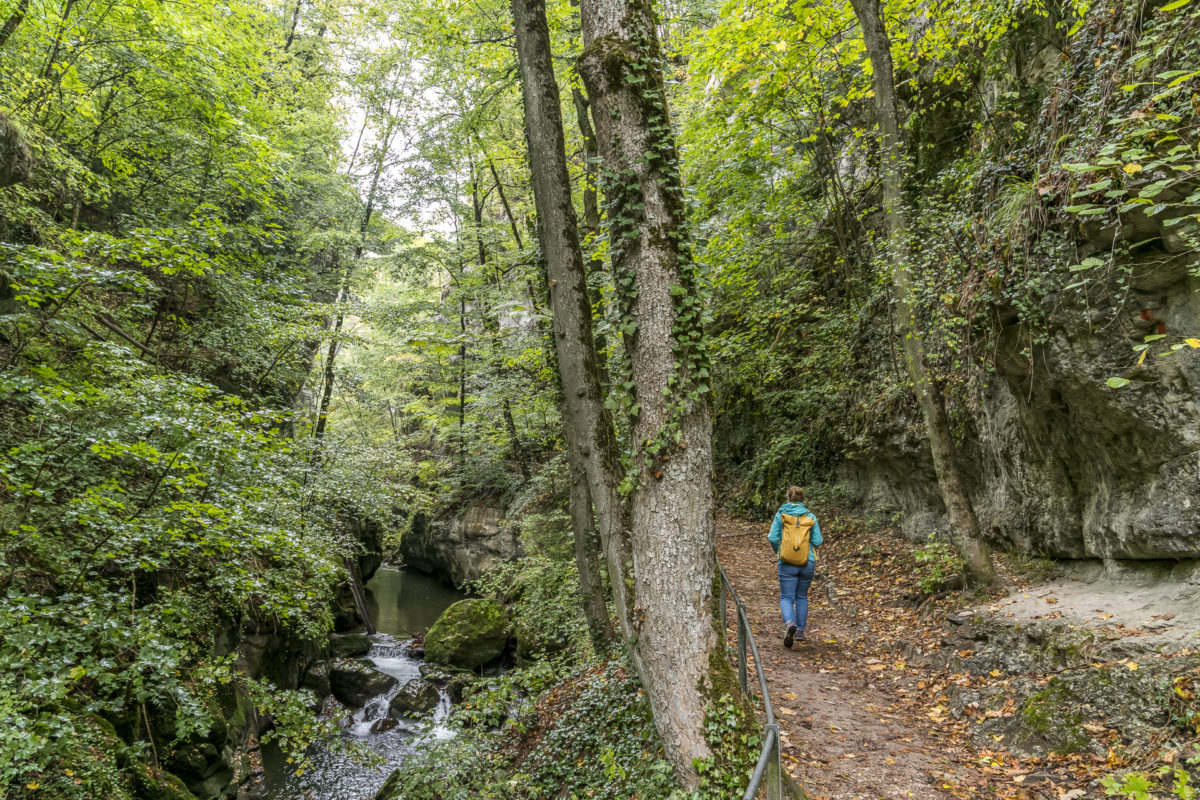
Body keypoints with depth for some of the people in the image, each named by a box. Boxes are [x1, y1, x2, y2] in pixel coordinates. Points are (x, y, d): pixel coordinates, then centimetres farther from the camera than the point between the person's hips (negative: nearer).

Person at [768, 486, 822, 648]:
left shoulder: (781, 514, -3)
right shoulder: (810, 516, 1)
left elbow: (773, 538, -6)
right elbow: (817, 542, -1)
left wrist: (776, 550, 15)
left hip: (787, 563, -2)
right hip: (808, 562, 2)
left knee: (786, 597, 4)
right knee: (802, 596, 21)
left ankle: (790, 623, -24)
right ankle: (800, 631, 26)